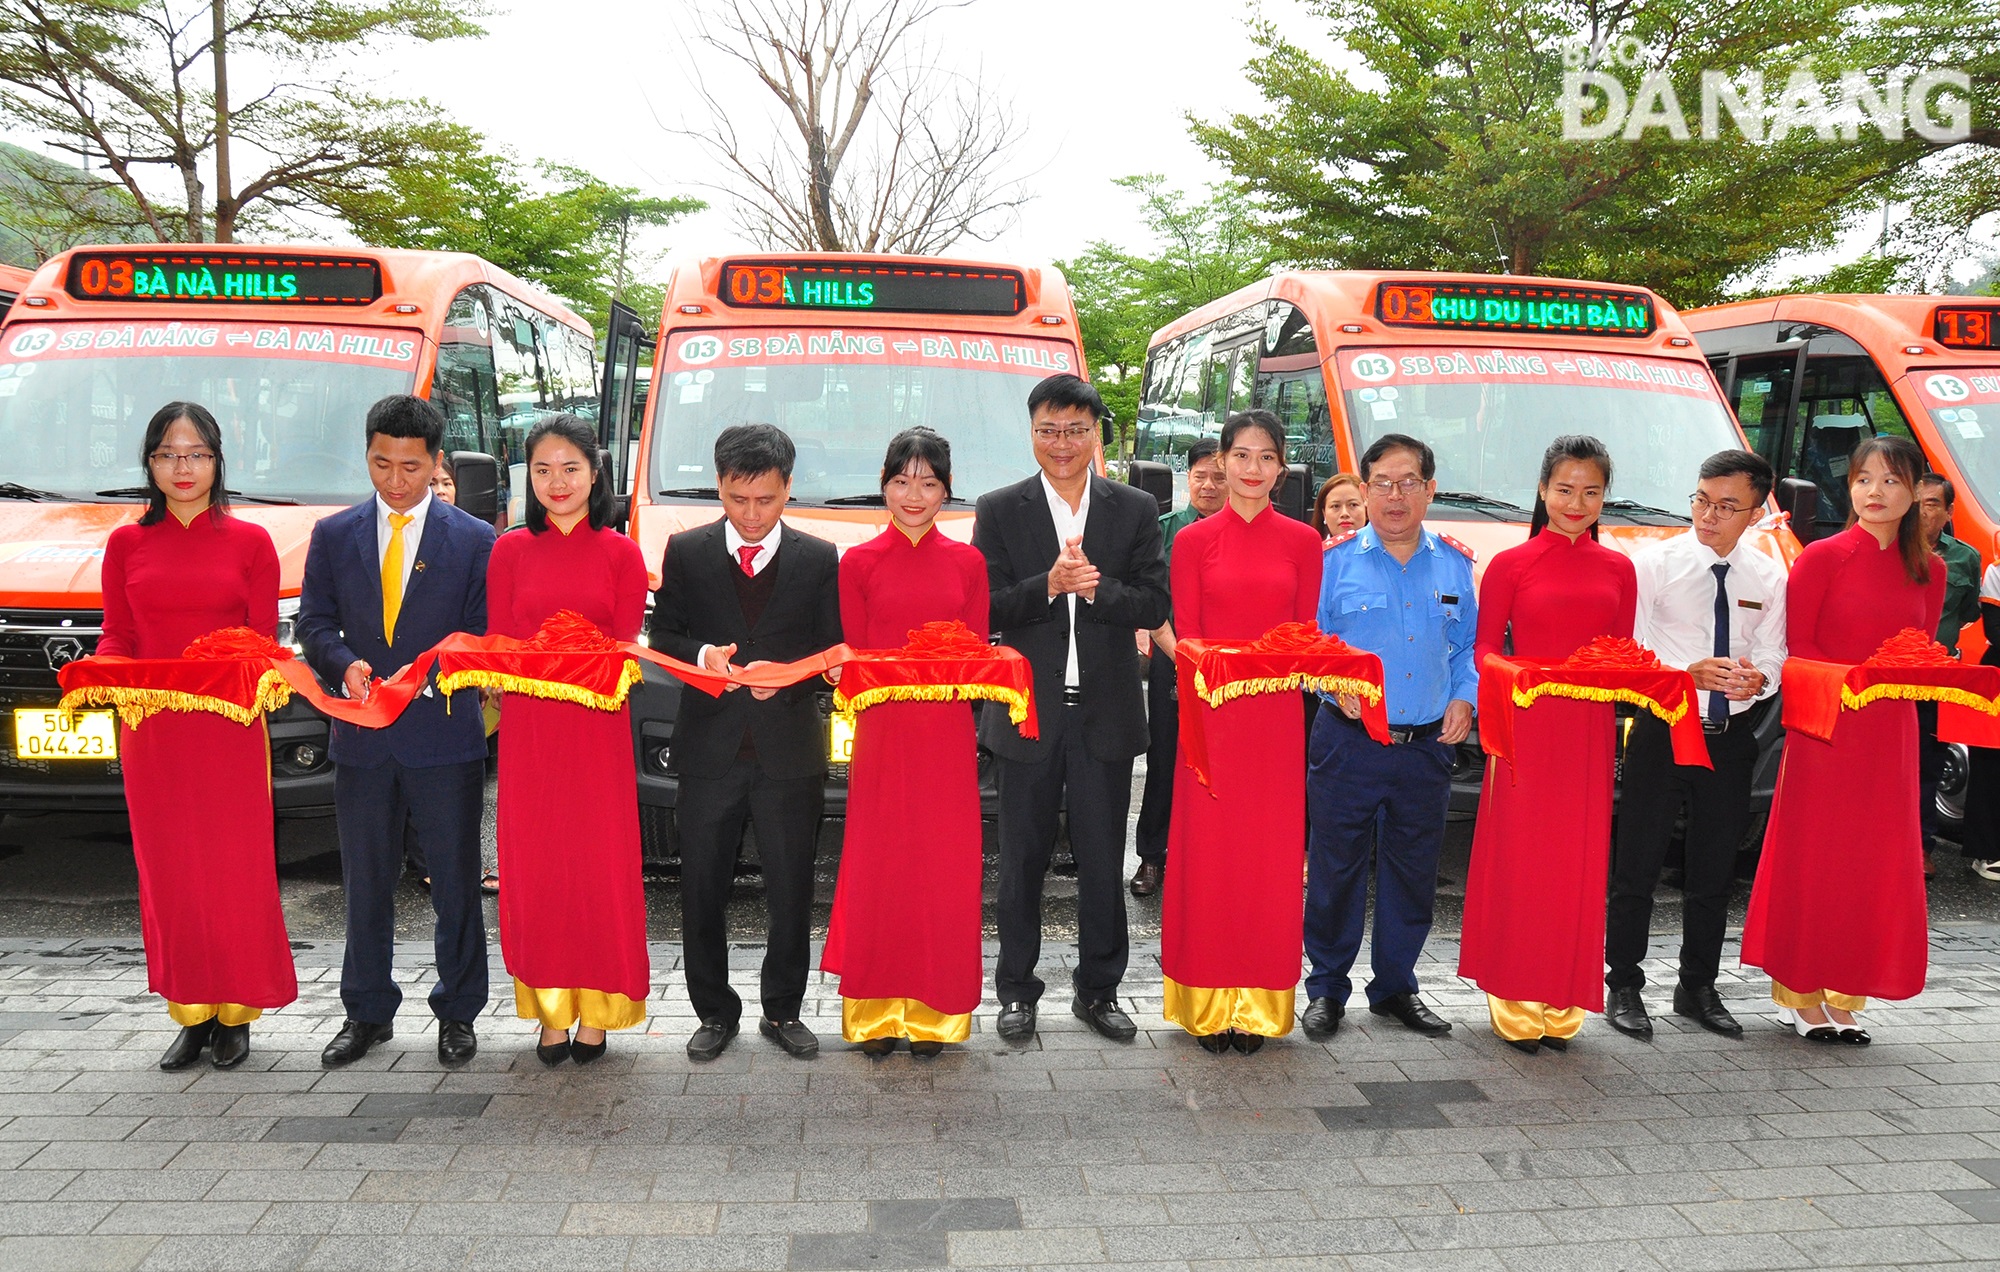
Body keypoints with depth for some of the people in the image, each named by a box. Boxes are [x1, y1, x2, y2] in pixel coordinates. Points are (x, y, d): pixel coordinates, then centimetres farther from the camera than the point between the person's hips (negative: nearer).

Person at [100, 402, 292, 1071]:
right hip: (151, 733, 2)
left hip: (230, 732, -2)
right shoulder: (126, 544, 9)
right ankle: (191, 1013, 18)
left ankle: (234, 1015, 13)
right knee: (168, 873, 6)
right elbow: (117, 638, 9)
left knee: (236, 870, 2)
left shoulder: (250, 542, 3)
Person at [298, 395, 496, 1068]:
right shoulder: (333, 536, 8)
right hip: (362, 740, 2)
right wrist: (346, 666, -12)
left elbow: (485, 635, 0)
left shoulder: (474, 540, 1)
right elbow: (313, 623, 8)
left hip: (445, 737, -2)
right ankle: (367, 1013, 25)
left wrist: (432, 676, -17)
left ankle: (456, 1013, 19)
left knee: (455, 881, 5)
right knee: (366, 884, 11)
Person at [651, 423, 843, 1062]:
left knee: (791, 890, 7)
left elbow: (835, 650, 3)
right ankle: (715, 1011, 24)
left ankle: (782, 1010, 23)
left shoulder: (820, 559, 3)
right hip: (709, 748, 1)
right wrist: (703, 656, -14)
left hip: (790, 750, 0)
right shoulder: (686, 552, 5)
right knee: (702, 889, 8)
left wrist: (786, 673, -15)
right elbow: (662, 636, 6)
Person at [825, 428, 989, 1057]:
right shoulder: (858, 562, 4)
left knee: (945, 870, 3)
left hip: (948, 738, 1)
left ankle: (933, 1014, 15)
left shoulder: (967, 562, 8)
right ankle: (877, 1012, 14)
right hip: (882, 735, -1)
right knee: (879, 868, 2)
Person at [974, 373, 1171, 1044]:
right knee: (1021, 861, 9)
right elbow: (984, 610, -6)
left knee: (1103, 862, 9)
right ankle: (1017, 990, 23)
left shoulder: (1136, 510, 5)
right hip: (1029, 712, -1)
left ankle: (1098, 989, 24)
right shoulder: (999, 511, 2)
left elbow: (1154, 607, -1)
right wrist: (1050, 586, -20)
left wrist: (1096, 587, -18)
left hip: (1106, 712, 1)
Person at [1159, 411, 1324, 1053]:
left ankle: (1258, 1003, 16)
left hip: (1277, 717, 1)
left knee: (1270, 856, 4)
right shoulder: (1194, 540, 4)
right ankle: (1211, 1002, 14)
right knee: (1209, 853, 2)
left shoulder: (1302, 541, 7)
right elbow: (1186, 639, 2)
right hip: (1210, 716, -1)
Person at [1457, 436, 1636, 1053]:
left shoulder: (1618, 570, 12)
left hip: (1590, 731, 3)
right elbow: (1485, 648, 2)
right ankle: (1515, 1005, 10)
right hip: (1526, 727, -3)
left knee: (1578, 864, 5)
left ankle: (1561, 1004, 17)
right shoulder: (1510, 565, 1)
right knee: (1518, 860, -1)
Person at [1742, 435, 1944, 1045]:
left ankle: (1844, 996, 18)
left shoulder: (1928, 570, 8)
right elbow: (1794, 647, -6)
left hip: (1891, 733, 5)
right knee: (1813, 856, 1)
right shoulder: (1822, 557, -5)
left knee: (1876, 863, 7)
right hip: (1822, 727, -4)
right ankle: (1800, 993, 13)